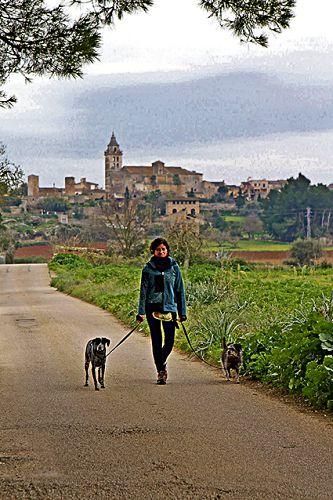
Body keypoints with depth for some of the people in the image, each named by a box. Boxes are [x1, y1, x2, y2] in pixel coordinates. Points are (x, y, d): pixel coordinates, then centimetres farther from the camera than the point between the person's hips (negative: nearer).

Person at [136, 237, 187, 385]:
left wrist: (182, 312, 4)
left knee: (169, 341, -3)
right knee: (156, 341, 2)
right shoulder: (148, 268, 3)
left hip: (169, 307, 0)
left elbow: (180, 290, 7)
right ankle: (160, 370, 11)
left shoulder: (173, 267, 4)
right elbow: (143, 290, 3)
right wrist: (141, 312, -4)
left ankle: (161, 363, 25)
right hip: (152, 307, 0)